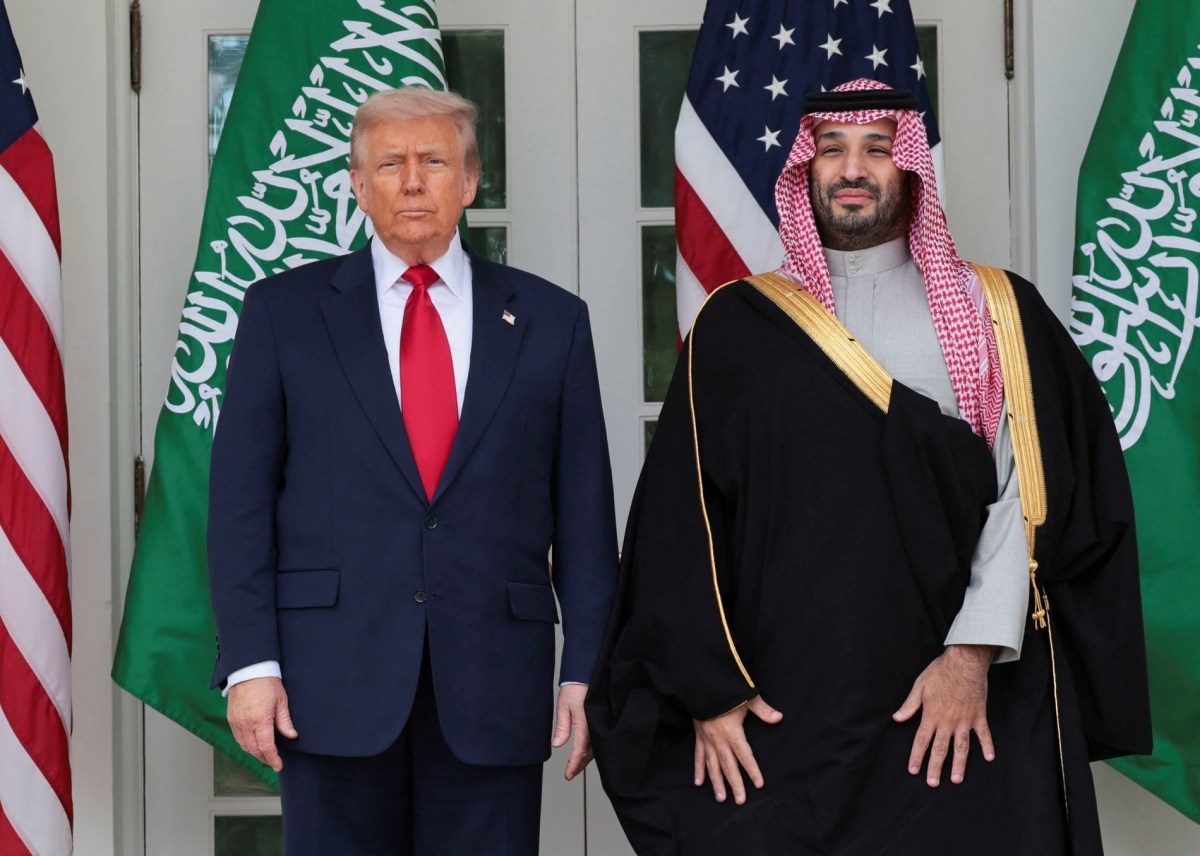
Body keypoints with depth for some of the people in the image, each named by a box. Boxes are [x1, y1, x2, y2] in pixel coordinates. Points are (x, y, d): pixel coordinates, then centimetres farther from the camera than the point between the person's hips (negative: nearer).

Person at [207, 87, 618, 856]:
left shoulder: (551, 321, 9)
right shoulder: (285, 311, 6)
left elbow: (584, 510, 7)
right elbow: (241, 498, 3)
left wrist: (588, 672, 1)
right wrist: (250, 662, -6)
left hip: (495, 689, 1)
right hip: (335, 679, 0)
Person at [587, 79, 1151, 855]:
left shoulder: (999, 316, 7)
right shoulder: (740, 324, 7)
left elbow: (1030, 490, -2)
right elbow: (682, 519, 4)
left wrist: (976, 651, -13)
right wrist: (707, 690, -4)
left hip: (965, 707, 0)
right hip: (779, 713, 0)